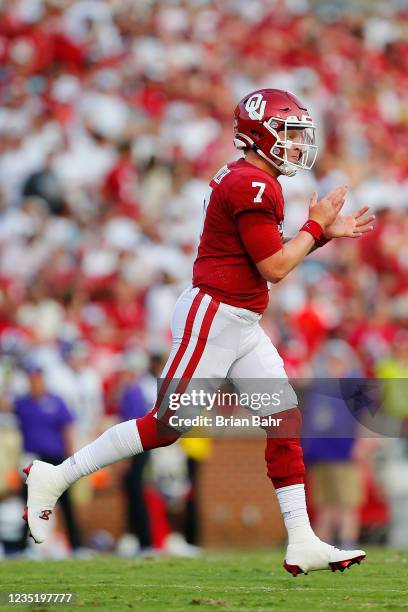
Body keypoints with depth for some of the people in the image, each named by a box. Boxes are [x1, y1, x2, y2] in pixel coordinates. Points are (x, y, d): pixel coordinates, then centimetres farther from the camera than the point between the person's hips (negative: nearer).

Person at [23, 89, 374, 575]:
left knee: (286, 422, 4)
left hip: (241, 327, 10)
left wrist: (327, 233, 15)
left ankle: (302, 543, 3)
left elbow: (264, 256, 19)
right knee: (167, 425, -6)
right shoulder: (254, 186, -17)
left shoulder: (243, 180, 15)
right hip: (211, 318, -10)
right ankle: (54, 477, 6)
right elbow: (275, 269, -17)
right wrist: (315, 227, -5)